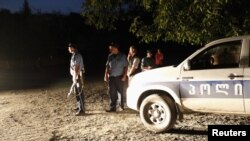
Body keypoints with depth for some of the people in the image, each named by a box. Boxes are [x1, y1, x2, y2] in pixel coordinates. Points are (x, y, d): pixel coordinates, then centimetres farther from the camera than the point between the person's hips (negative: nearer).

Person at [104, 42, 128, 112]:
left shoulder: (122, 56, -2)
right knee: (112, 93, 1)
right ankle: (112, 107, 5)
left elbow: (125, 67, -2)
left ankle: (122, 105, 24)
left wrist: (124, 76, -10)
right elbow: (107, 66, 13)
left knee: (121, 92, 5)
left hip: (119, 77, -3)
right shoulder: (110, 56, 9)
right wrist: (106, 75, 6)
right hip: (111, 77, 3)